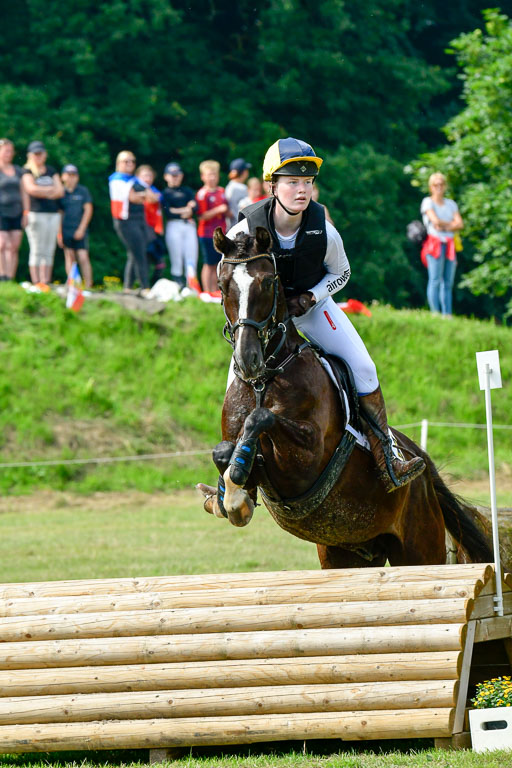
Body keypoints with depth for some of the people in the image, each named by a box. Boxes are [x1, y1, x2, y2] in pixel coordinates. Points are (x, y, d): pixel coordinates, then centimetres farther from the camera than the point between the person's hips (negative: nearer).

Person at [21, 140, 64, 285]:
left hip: (53, 213, 5)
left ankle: (46, 283, 3)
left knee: (49, 252, 2)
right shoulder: (28, 171, 2)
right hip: (36, 213, -5)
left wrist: (42, 192, -7)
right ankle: (36, 283, -10)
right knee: (37, 251, -9)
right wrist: (50, 190, -2)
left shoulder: (51, 171, 17)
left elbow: (60, 191, 8)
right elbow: (31, 188, -14)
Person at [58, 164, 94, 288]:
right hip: (66, 230, 2)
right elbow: (59, 213, 10)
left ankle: (88, 286, -7)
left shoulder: (83, 191, 2)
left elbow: (88, 210, 1)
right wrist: (59, 233, 6)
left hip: (80, 231, -2)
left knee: (83, 258, -9)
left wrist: (81, 229, -5)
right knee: (69, 257, 3)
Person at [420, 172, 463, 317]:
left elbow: (460, 224, 7)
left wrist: (444, 227, -6)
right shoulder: (428, 202, 4)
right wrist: (451, 224, 4)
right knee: (435, 280, -13)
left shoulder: (451, 204, 19)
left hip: (449, 245, 5)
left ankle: (447, 314, 0)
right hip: (434, 244, -5)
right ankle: (435, 313, -17)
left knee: (448, 282, 1)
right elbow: (435, 220, -11)